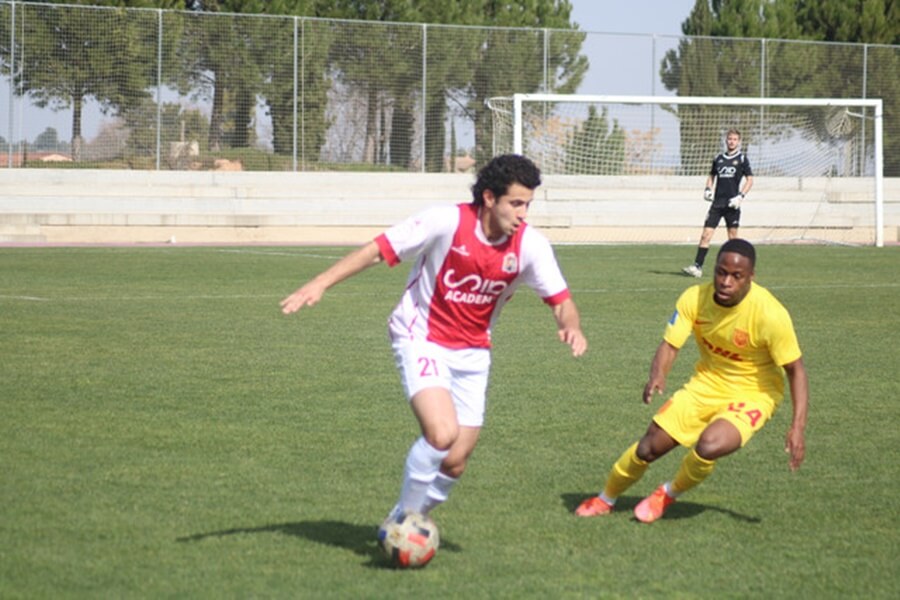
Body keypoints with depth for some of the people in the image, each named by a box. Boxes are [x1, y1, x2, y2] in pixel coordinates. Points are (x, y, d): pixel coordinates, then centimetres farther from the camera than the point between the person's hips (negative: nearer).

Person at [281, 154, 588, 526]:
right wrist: (320, 284, -22)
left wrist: (571, 326, -26)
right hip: (422, 339, -5)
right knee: (442, 433, -27)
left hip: (471, 353, 5)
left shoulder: (530, 245, -9)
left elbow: (560, 300, -3)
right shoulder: (446, 222, -20)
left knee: (454, 464, 3)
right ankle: (405, 516, -5)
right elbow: (378, 250, -16)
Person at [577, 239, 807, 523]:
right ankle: (605, 499, 31)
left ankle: (669, 494, 4)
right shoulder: (695, 298, -16)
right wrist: (657, 375, -38)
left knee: (709, 447, -30)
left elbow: (796, 370, -19)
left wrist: (797, 428, -27)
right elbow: (670, 343, -14)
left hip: (752, 395, -4)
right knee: (650, 447, 0)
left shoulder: (770, 314, -28)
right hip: (707, 383, 4)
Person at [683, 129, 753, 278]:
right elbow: (712, 175, 24)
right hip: (717, 203, 3)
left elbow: (749, 180, 0)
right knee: (706, 235, -6)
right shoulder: (719, 159, 12)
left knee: (733, 237, 4)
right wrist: (708, 189, 6)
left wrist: (741, 196, -13)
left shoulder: (742, 159, 1)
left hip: (732, 204, -3)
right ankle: (697, 266, -8)